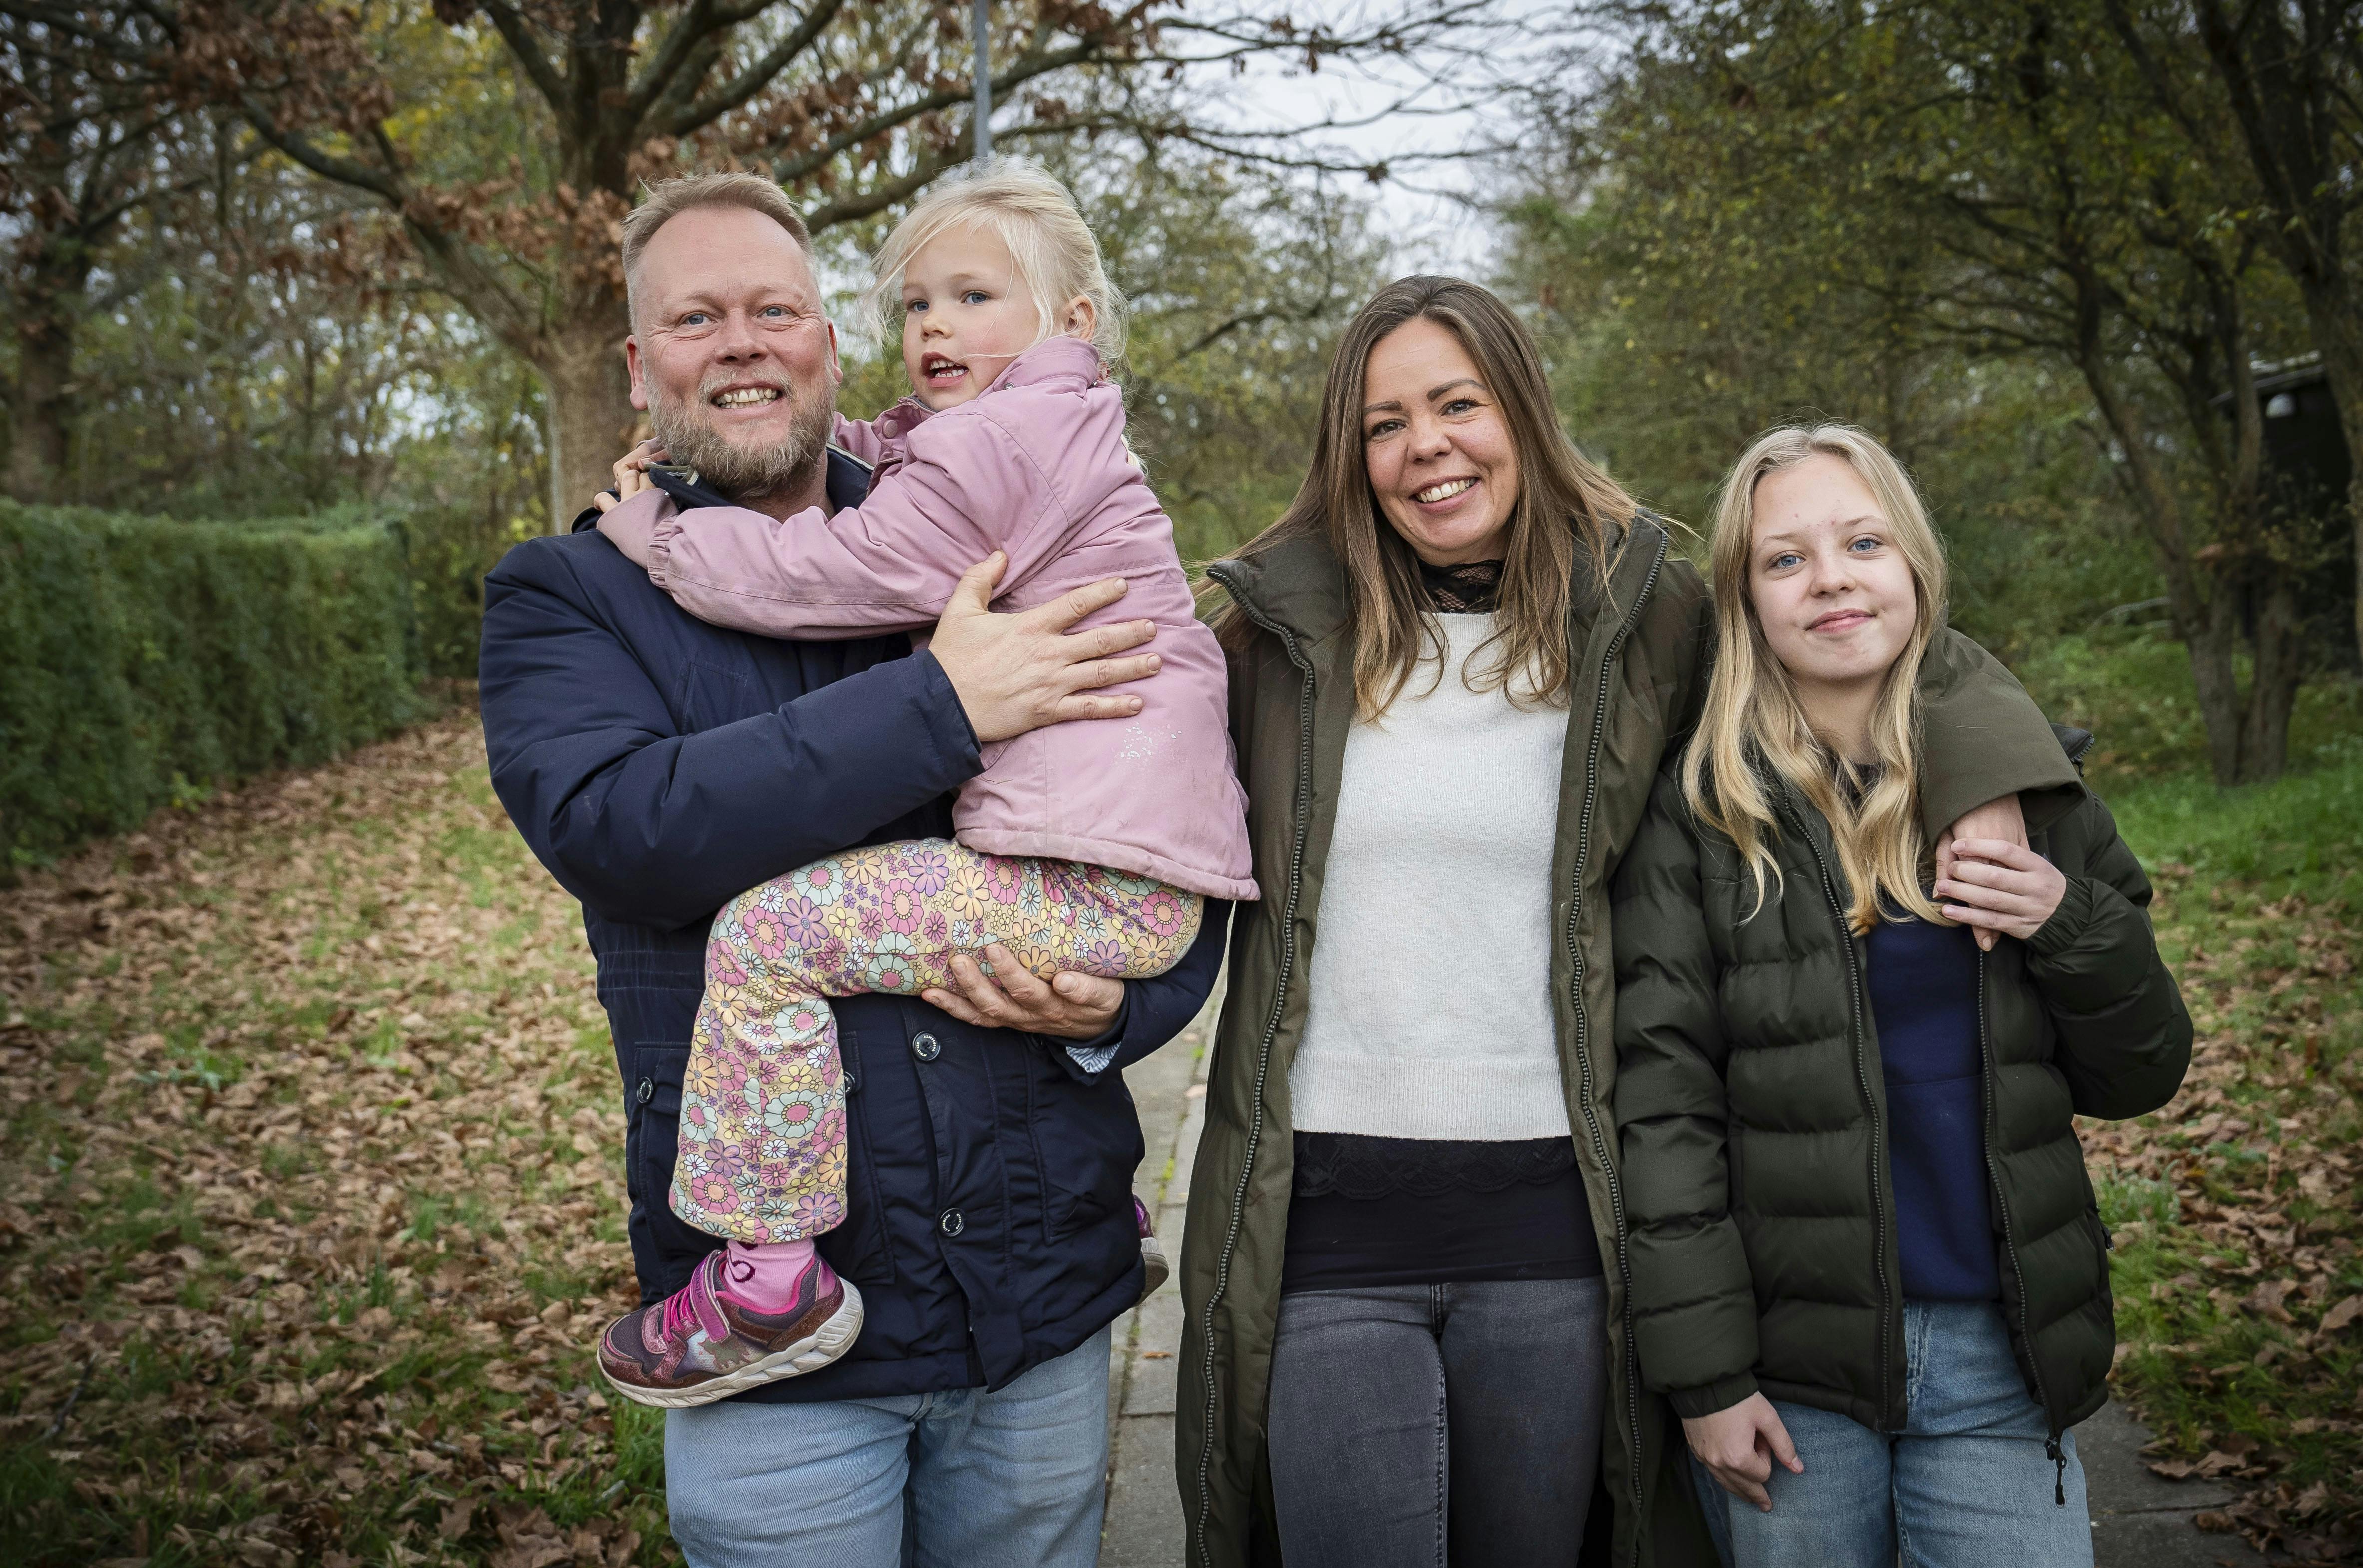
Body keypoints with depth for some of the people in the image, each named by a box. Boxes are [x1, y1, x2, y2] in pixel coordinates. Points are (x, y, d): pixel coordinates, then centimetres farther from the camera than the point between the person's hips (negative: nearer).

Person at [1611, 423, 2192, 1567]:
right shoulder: (1702, 809, -4)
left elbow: (2134, 1082, 10)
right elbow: (1662, 1096, -7)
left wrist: (2076, 930, -9)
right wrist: (1702, 1367, -10)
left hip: (2001, 1356, 3)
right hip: (1788, 1364, -2)